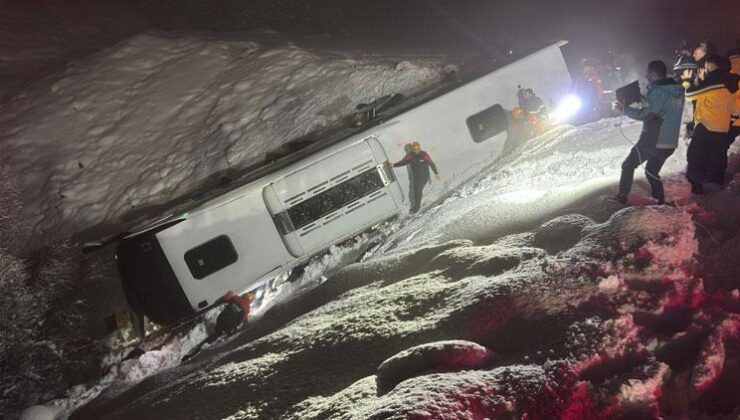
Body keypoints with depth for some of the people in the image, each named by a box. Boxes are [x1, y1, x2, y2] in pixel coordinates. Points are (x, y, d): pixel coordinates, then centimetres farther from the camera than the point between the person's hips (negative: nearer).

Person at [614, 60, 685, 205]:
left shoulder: (658, 91, -17)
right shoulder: (677, 90, 9)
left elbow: (645, 114, -21)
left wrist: (624, 109, -12)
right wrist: (643, 100, 15)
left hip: (652, 141, -8)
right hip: (670, 143, 8)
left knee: (628, 166, 8)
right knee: (652, 171, 23)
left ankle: (621, 197, 11)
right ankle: (659, 200, 19)